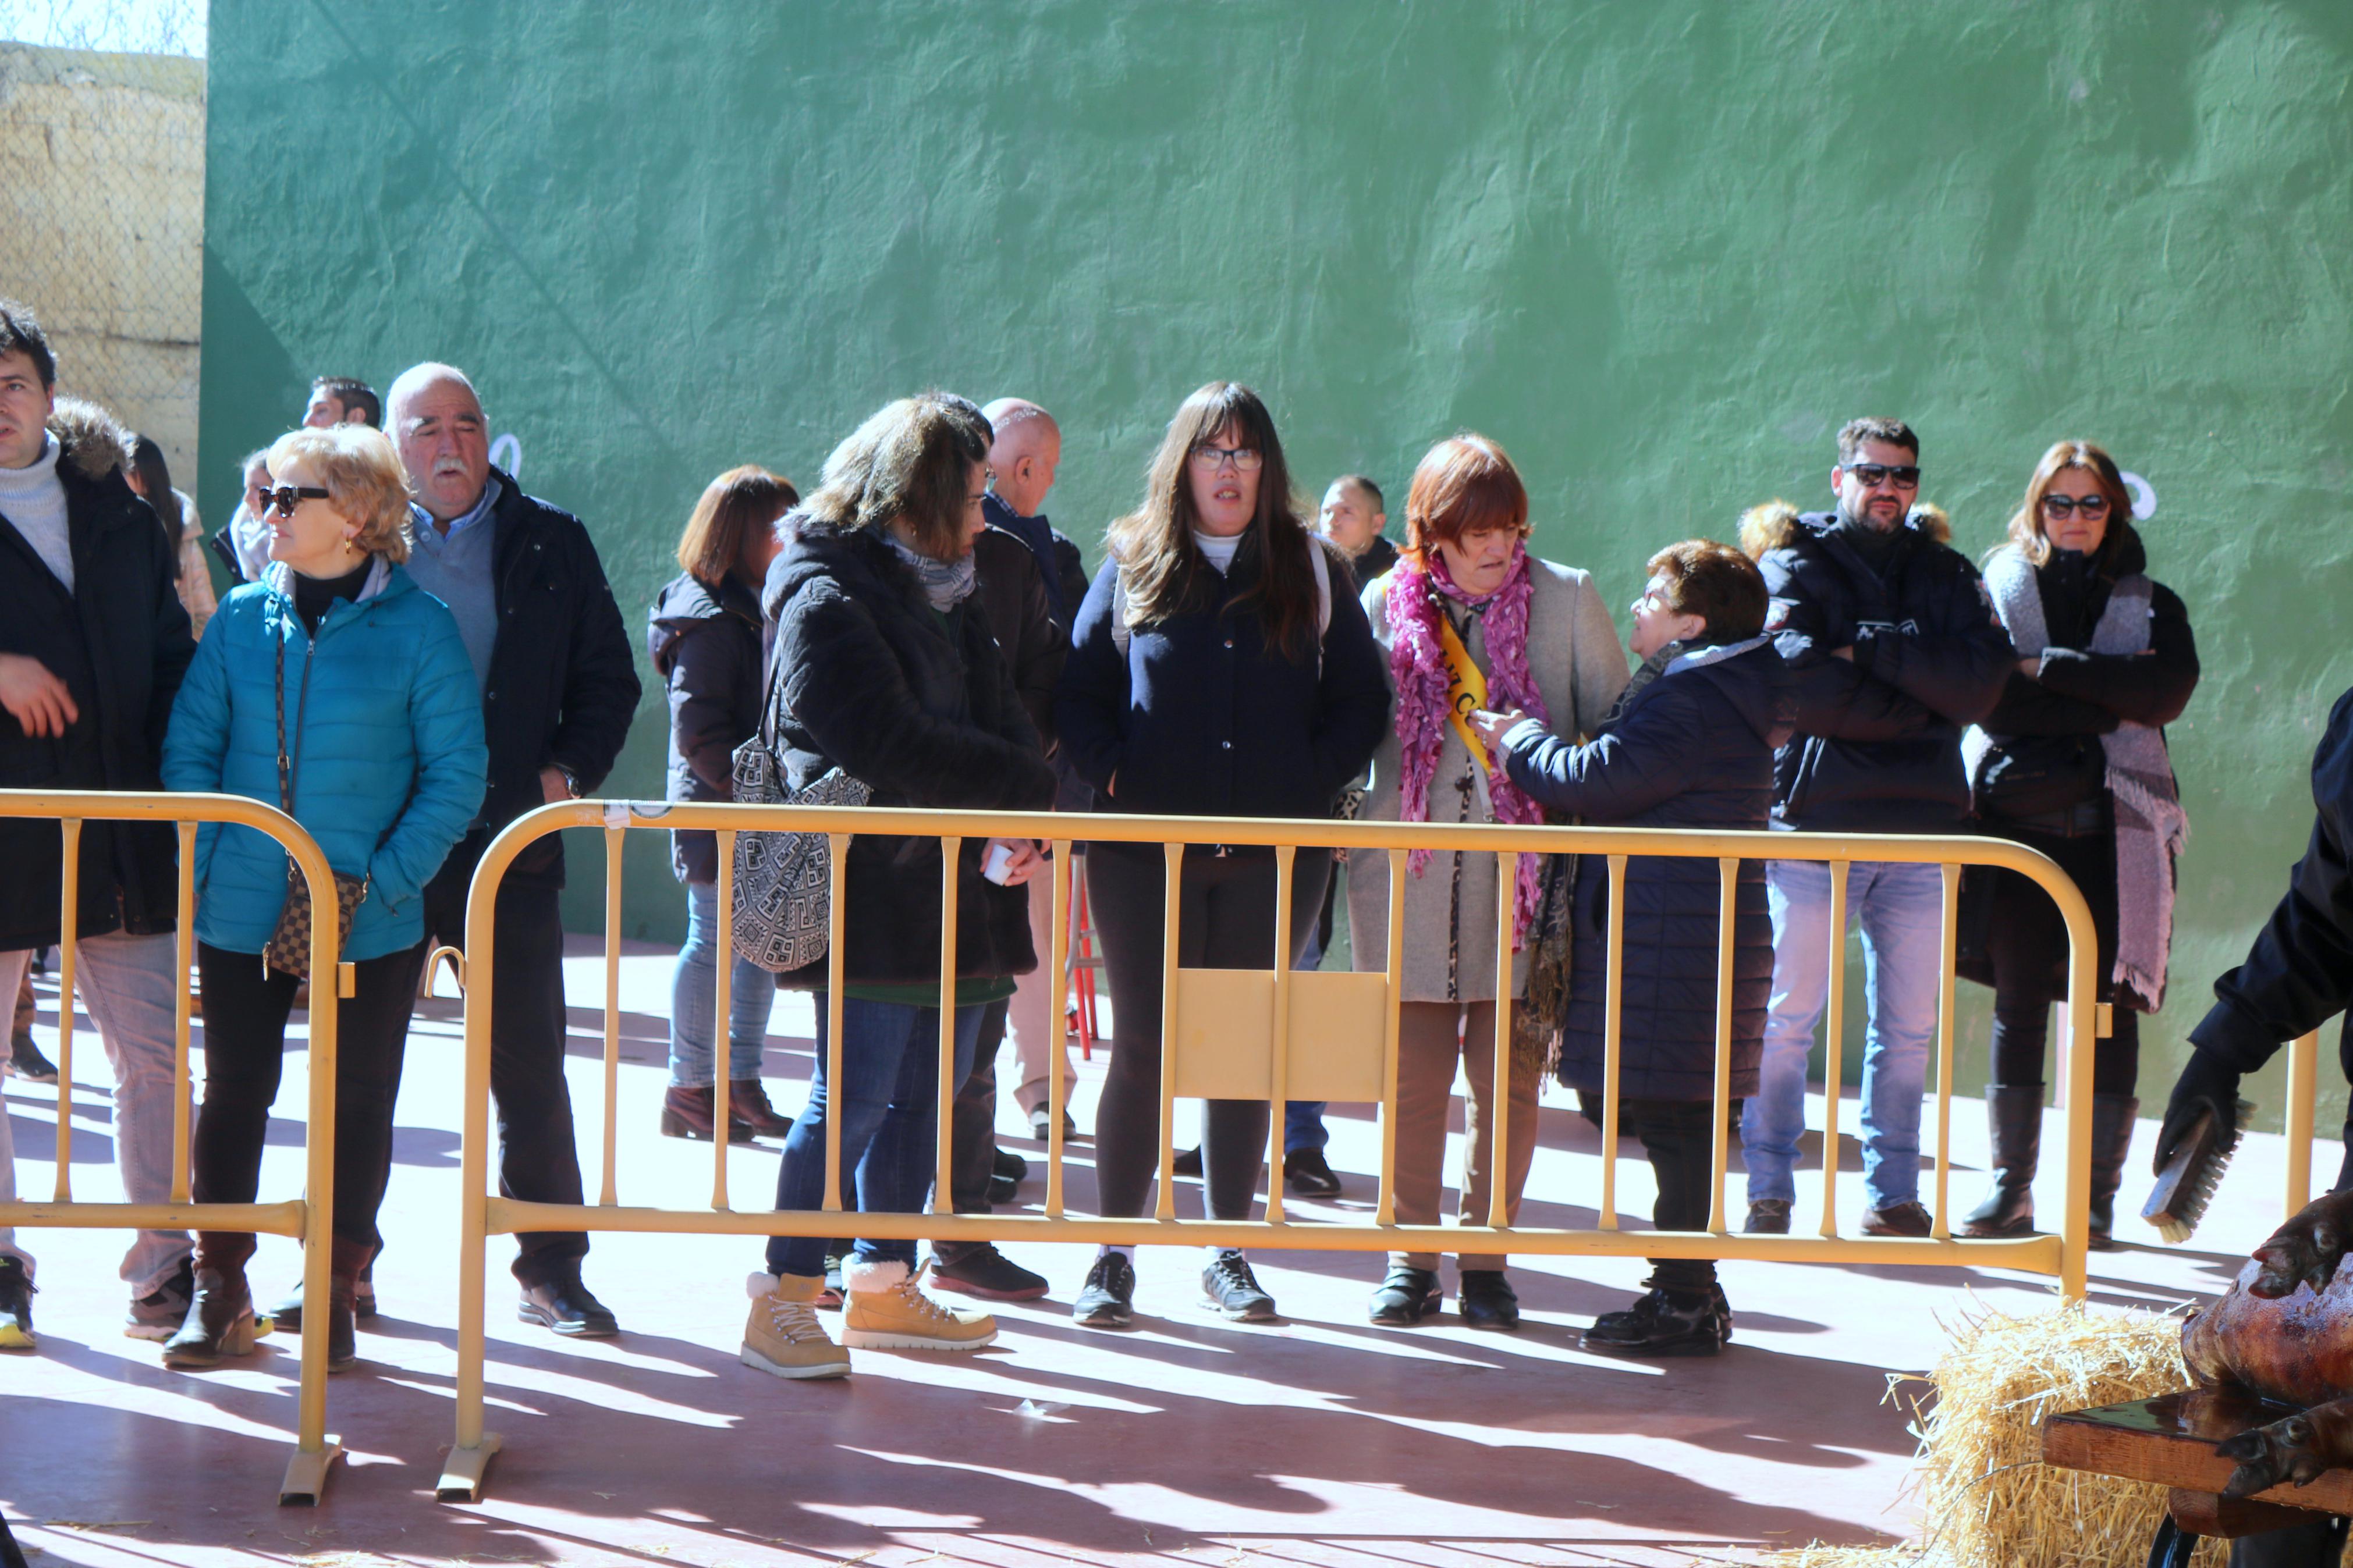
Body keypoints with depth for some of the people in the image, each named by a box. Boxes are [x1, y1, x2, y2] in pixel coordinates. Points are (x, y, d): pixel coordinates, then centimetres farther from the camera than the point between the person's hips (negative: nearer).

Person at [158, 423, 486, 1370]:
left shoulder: (416, 626, -6)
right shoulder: (244, 617, 3)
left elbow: (457, 775, -6)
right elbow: (189, 749, 6)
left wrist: (388, 878, -13)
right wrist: (213, 863, -5)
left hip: (372, 923, -2)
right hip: (241, 916, 2)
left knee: (359, 1105, 7)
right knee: (234, 1095, 8)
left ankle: (336, 1295, 19)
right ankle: (220, 1290, 19)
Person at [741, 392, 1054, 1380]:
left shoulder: (948, 598, 19)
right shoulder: (828, 601, -10)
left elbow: (1004, 723, 13)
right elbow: (891, 745, -19)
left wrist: (1012, 831, -8)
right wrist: (1020, 790, -11)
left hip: (957, 890, 9)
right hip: (872, 892, -9)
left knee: (928, 1095, 12)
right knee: (853, 1099, -8)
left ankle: (884, 1285, 23)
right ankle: (783, 1302, 0)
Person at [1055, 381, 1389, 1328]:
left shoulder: (1310, 571, 8)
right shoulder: (1132, 567, 6)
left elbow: (1360, 703, 8)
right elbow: (1078, 697, 8)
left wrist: (1308, 787, -4)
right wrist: (1114, 779, -7)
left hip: (1275, 856, 1)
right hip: (1146, 852, -1)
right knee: (1143, 1048, 0)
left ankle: (1230, 1253, 18)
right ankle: (1113, 1256, 8)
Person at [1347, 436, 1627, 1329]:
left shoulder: (1566, 598, 2)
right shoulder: (1386, 604, 5)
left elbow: (1617, 728, 7)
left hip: (1525, 875, -1)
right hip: (1411, 877, 1)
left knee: (1509, 1080, 2)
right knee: (1414, 1079, 4)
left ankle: (1485, 1258, 14)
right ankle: (1411, 1257, 15)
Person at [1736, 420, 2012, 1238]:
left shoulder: (1946, 574, 14)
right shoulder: (1796, 566, 4)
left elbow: (1982, 683, -3)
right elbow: (1801, 688, -13)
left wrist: (1872, 646, -11)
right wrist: (1919, 709, -7)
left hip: (1921, 829, 4)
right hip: (1814, 823, -3)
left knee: (1908, 1025, 6)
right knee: (1789, 1016, -3)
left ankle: (1893, 1193, 14)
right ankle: (1768, 1192, 5)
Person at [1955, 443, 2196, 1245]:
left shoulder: (2152, 604, 13)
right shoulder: (1996, 588, 10)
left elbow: (2169, 692, -6)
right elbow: (1989, 698, -6)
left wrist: (2049, 669, -10)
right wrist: (2107, 694, -10)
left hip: (2114, 833, 0)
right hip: (2019, 821, 0)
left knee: (2111, 1011, -3)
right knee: (2018, 1006, -1)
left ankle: (2098, 1194, 1)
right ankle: (2011, 1188, 5)